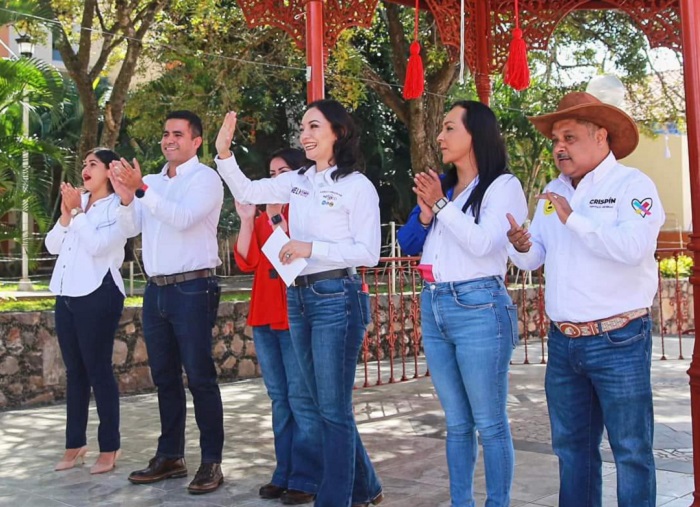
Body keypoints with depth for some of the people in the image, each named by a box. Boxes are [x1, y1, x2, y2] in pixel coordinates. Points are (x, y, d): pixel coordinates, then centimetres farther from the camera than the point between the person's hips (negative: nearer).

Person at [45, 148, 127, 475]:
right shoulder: (78, 203, 15)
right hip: (66, 295, 7)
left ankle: (109, 447, 3)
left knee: (98, 369, -5)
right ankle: (75, 443, 19)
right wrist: (66, 213, -2)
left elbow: (97, 245, -19)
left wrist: (77, 211, -10)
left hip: (97, 295, -7)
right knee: (74, 371, 11)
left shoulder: (117, 207, -5)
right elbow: (52, 246, 12)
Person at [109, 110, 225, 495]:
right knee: (164, 376, 12)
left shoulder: (205, 178, -5)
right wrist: (126, 198, -10)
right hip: (156, 289, 7)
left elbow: (182, 218, -21)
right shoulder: (153, 182, 15)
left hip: (192, 289, -7)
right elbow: (130, 229, 8)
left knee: (199, 377, -5)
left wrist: (141, 189, -26)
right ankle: (170, 456, 21)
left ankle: (212, 461, 2)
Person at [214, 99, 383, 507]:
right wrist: (224, 152, 4)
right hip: (299, 297, 8)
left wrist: (312, 248, -20)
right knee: (326, 404, 15)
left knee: (334, 408, -2)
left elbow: (368, 252, -12)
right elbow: (246, 192, 18)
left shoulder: (357, 185, -8)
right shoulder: (298, 181, 11)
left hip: (336, 297, -7)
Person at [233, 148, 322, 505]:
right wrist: (246, 220, -3)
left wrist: (279, 219, -18)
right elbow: (246, 262, 7)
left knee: (302, 399, -6)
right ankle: (285, 474, 18)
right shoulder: (263, 215, 17)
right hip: (265, 315, 7)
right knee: (279, 399, 11)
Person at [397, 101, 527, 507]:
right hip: (434, 308, 6)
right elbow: (408, 244, 12)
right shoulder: (441, 185, 14)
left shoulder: (503, 185, -3)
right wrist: (426, 211, -4)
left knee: (490, 424, 0)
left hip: (478, 309, -6)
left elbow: (483, 243, -16)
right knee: (457, 423, 12)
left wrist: (442, 204, -12)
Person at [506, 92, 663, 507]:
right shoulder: (552, 192, 12)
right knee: (571, 445, 16)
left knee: (631, 450, 3)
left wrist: (573, 218, -20)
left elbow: (633, 246, -25)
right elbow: (534, 259, 12)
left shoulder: (632, 184, -8)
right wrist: (523, 246, -10)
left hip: (618, 341, -6)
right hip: (563, 343, 6)